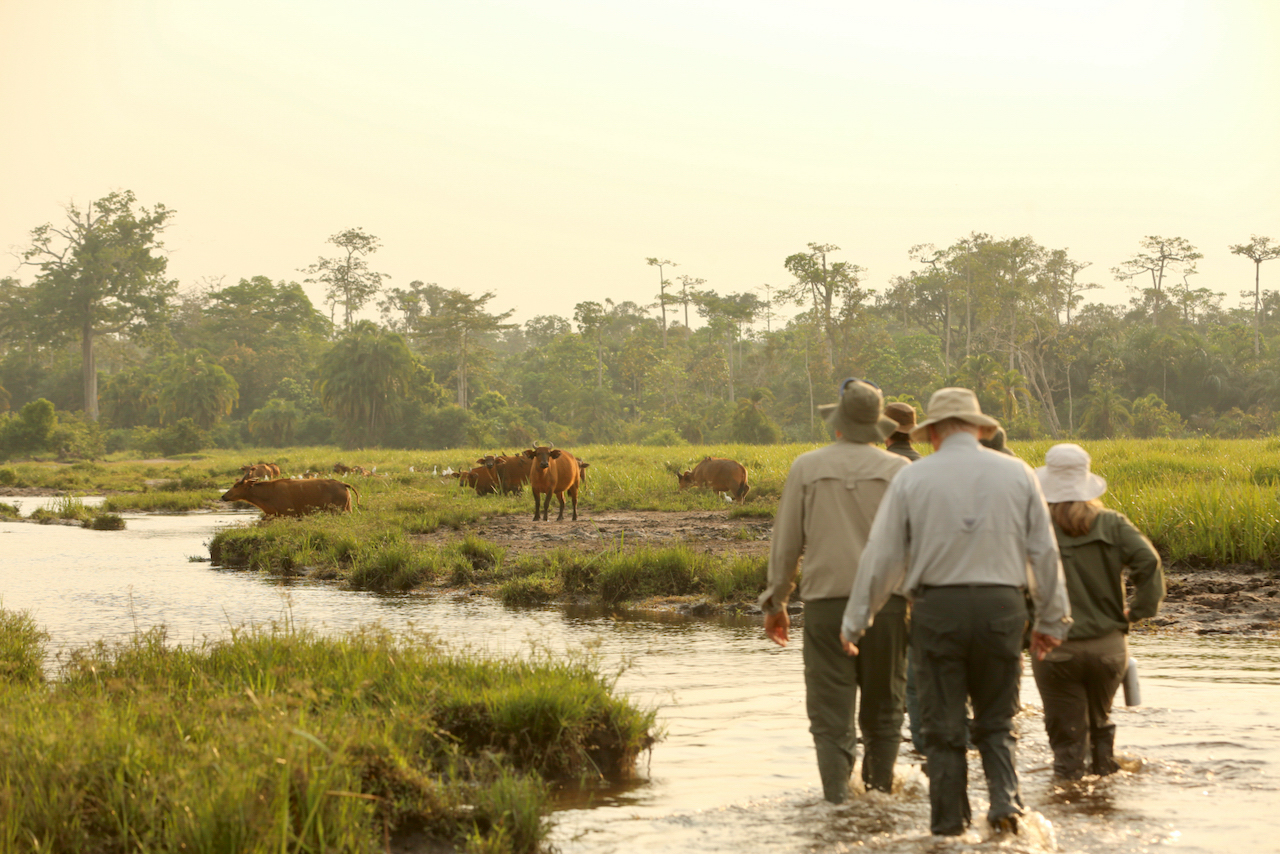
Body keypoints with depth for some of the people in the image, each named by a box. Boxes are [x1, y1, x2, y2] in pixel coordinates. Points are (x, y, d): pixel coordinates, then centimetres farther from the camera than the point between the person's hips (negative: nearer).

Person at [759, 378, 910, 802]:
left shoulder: (806, 468, 2)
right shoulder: (898, 470, 0)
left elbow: (785, 542, 5)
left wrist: (775, 601, 14)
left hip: (826, 600, -1)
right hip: (886, 601, 1)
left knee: (829, 704, 1)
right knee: (883, 703, 14)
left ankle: (837, 792, -10)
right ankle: (880, 785, 19)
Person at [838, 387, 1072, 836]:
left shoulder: (912, 478, 0)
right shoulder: (1017, 474, 5)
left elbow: (882, 555, 1)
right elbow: (1044, 552, 7)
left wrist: (855, 622, 10)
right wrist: (1050, 620, 16)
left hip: (937, 606, -1)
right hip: (1001, 606, 1)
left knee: (943, 725, 8)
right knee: (996, 720, 14)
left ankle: (949, 824, 10)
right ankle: (1005, 797, -8)